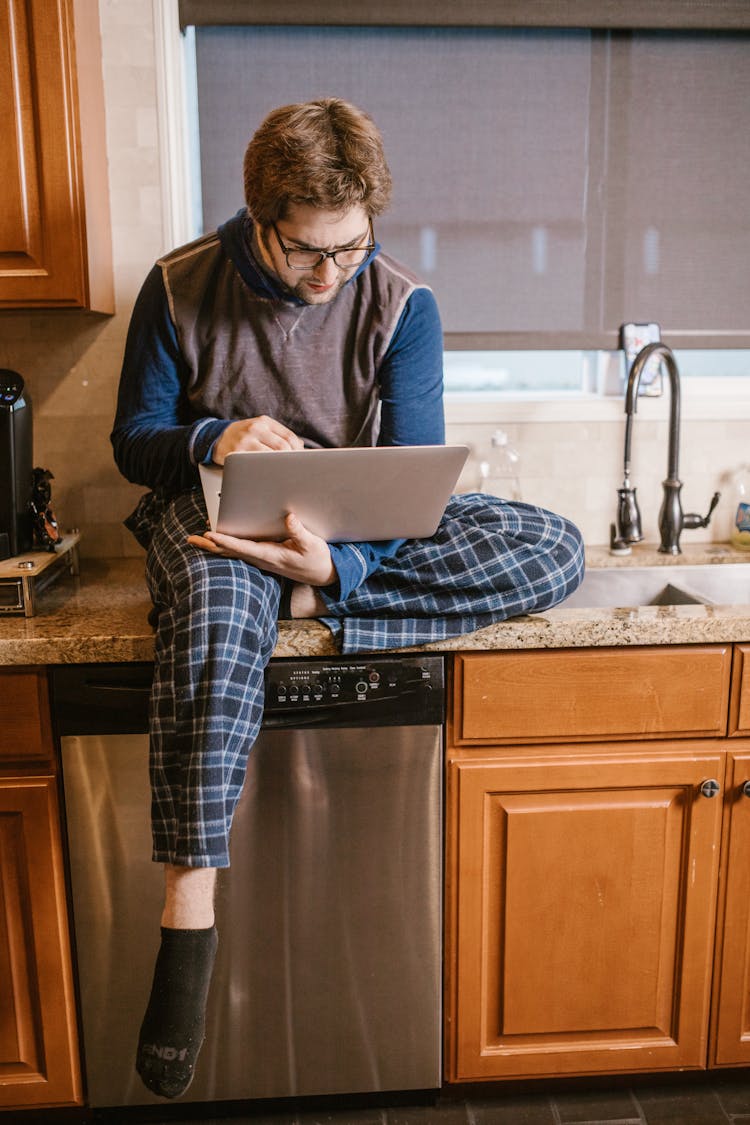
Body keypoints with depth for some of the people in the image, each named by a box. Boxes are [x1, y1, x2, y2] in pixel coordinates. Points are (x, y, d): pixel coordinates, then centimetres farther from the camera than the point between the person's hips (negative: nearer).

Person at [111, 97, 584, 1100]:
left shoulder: (402, 304, -5)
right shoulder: (181, 287, -4)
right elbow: (133, 442, 2)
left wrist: (339, 565, -31)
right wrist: (212, 439, -22)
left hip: (356, 523, 2)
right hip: (213, 506, -1)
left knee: (554, 549, -19)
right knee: (218, 612, -41)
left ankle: (305, 601, -26)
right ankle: (189, 904, -30)